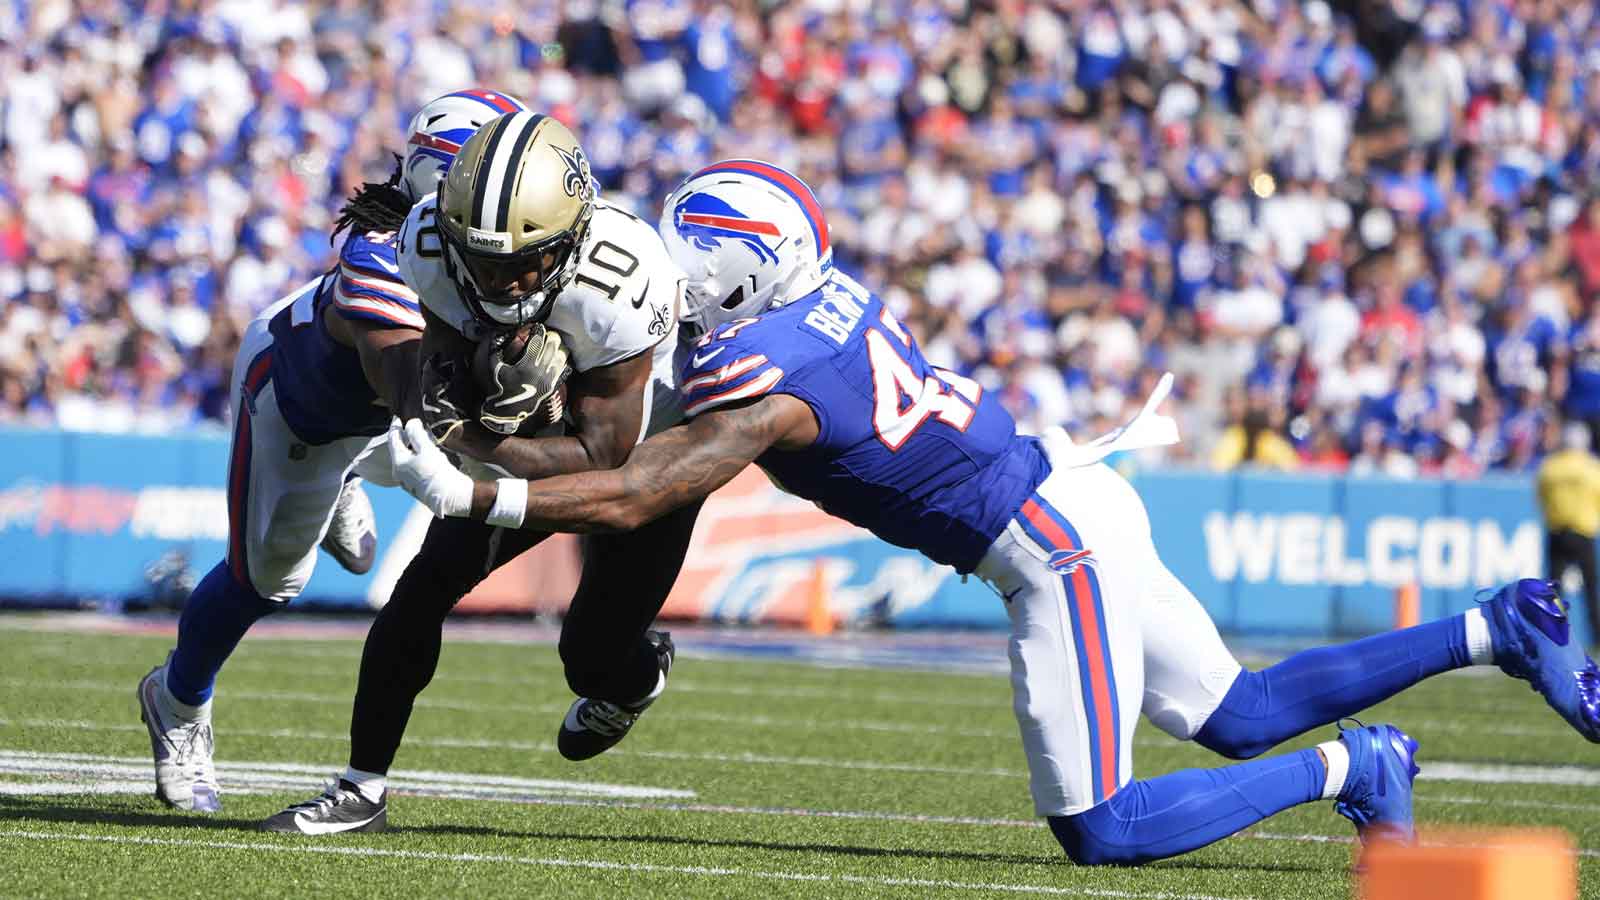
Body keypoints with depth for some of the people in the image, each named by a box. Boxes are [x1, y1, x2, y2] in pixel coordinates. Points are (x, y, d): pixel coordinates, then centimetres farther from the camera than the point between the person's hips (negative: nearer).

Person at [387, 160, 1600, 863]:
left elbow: (629, 499, -20)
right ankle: (1491, 632, 15)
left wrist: (470, 493, -15)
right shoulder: (829, 292, 5)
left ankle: (1349, 771, -2)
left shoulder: (763, 381, -20)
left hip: (1057, 552, -9)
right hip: (1078, 497, 9)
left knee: (1099, 830, -3)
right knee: (1240, 719, 20)